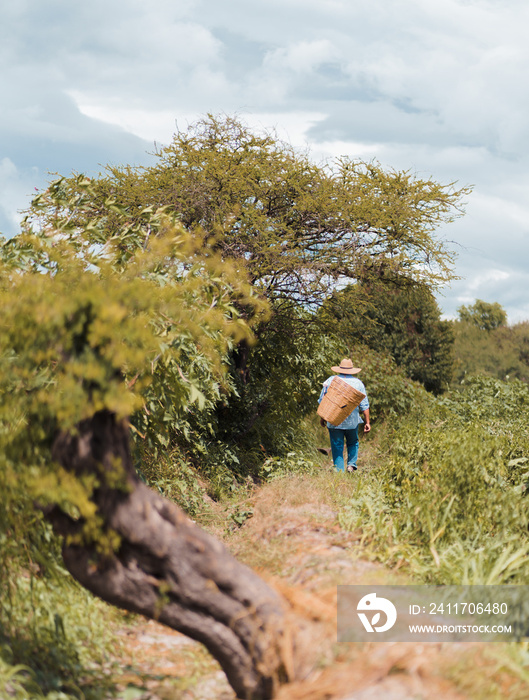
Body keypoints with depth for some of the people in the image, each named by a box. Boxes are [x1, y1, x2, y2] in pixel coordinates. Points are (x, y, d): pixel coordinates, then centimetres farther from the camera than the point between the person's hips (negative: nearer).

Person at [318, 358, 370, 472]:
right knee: (353, 443, 21)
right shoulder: (358, 382, 2)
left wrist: (322, 417, 12)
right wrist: (367, 422, 5)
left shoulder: (330, 380, 1)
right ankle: (351, 464, 4)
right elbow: (364, 405, 1)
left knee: (337, 447, 5)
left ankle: (339, 471, 1)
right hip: (352, 421, 1)